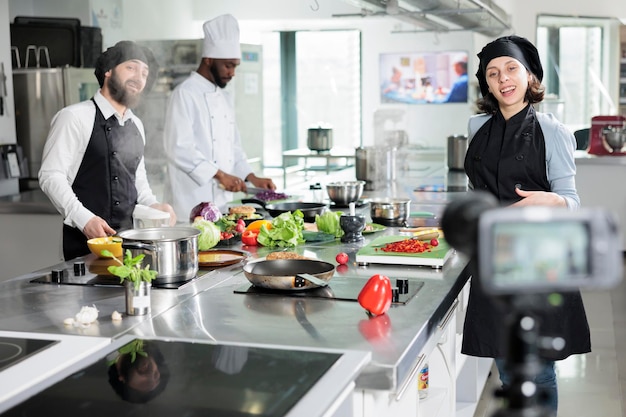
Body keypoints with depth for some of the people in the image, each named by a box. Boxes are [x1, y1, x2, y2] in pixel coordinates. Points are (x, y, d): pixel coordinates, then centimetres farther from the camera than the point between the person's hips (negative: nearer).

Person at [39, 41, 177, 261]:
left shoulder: (136, 125, 14)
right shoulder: (75, 117, -9)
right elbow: (51, 176, -13)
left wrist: (153, 205, 4)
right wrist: (84, 219, -23)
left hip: (131, 239, 7)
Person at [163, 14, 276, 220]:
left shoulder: (224, 98, 15)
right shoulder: (185, 94, -10)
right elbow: (180, 148, -19)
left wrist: (252, 178, 8)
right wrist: (220, 174, -20)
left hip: (222, 201, 8)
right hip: (193, 203, -8)